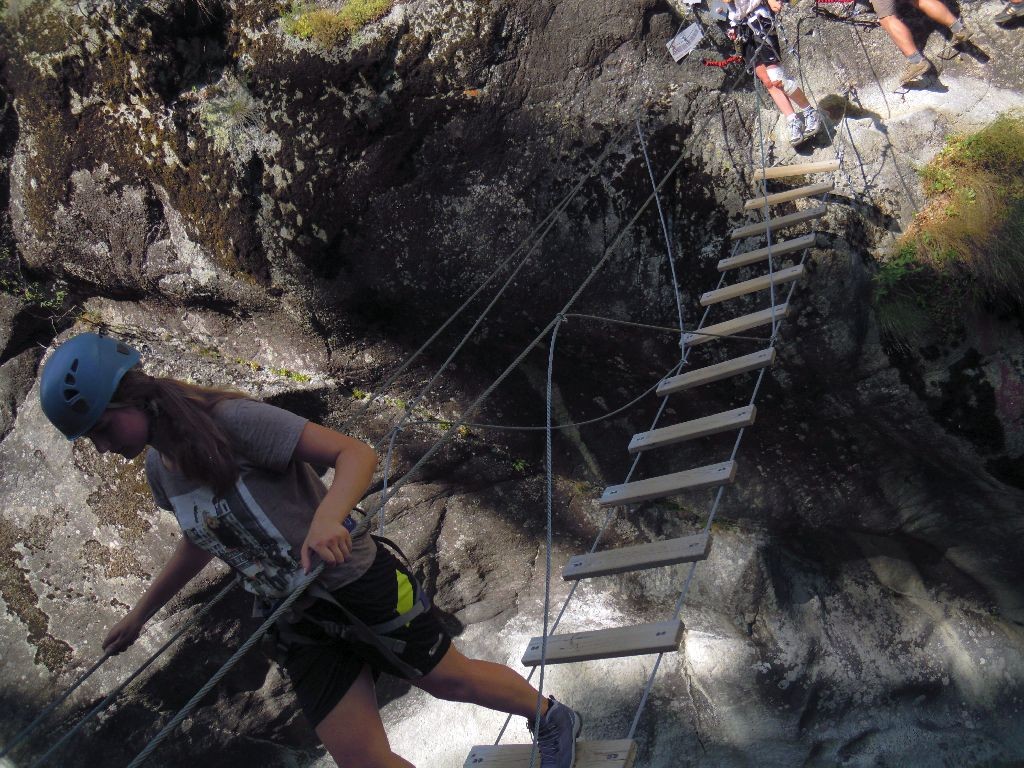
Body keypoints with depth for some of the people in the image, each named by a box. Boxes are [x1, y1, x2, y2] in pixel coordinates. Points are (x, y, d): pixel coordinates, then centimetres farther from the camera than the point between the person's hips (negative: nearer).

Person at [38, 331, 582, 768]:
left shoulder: (231, 422, -21)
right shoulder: (159, 471, 3)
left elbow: (356, 454, -27)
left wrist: (328, 516, -46)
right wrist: (139, 614, 29)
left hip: (358, 585, -6)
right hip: (297, 625, 7)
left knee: (451, 681, 11)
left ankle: (551, 718, 40)